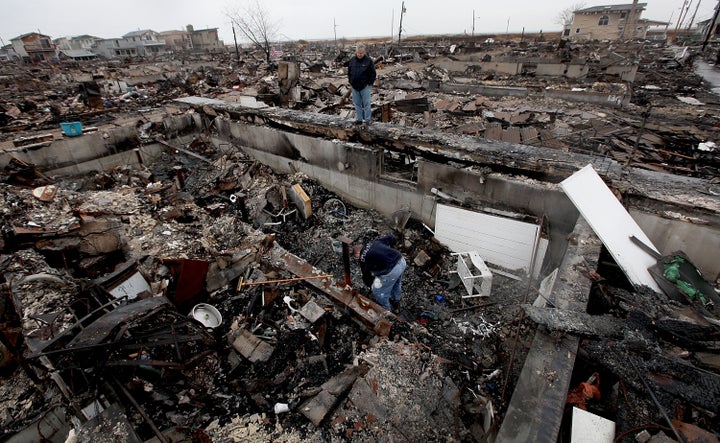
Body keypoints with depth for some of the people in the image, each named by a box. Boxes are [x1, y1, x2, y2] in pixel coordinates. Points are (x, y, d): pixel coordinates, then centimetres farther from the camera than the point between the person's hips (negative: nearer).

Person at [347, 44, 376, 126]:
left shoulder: (369, 61, -5)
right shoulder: (352, 60, 7)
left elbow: (373, 74, -3)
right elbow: (349, 72, 18)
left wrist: (369, 83, -7)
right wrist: (350, 82, 10)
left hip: (365, 87, -4)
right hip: (354, 87, 4)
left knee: (366, 104, -1)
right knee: (357, 104, 10)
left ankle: (367, 120, 6)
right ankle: (359, 119, 19)